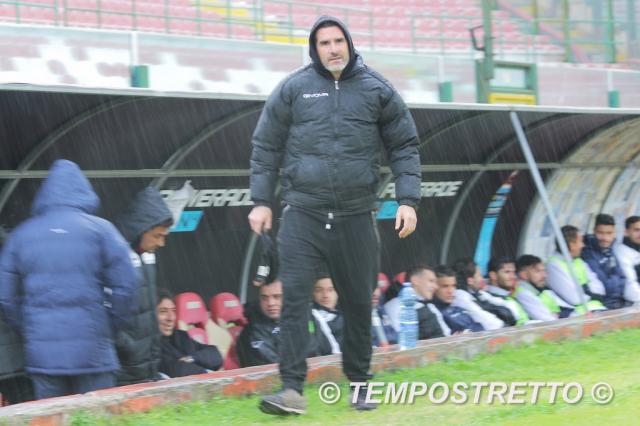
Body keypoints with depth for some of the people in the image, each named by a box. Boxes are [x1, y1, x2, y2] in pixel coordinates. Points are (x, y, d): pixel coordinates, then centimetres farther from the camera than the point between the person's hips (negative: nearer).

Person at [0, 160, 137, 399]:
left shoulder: (21, 235, 8)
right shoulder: (99, 229, -1)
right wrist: (112, 327, 6)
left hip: (41, 352, 3)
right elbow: (124, 284, -7)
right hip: (91, 350, -2)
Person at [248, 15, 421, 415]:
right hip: (303, 213, -1)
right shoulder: (292, 89, 3)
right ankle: (293, 389, -10)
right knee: (294, 296, -10)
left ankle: (360, 384, 23)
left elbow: (405, 146, 7)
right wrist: (261, 201, 3)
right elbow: (266, 146, 8)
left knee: (359, 302, 8)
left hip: (356, 216, 1)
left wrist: (408, 200, -3)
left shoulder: (377, 90, 4)